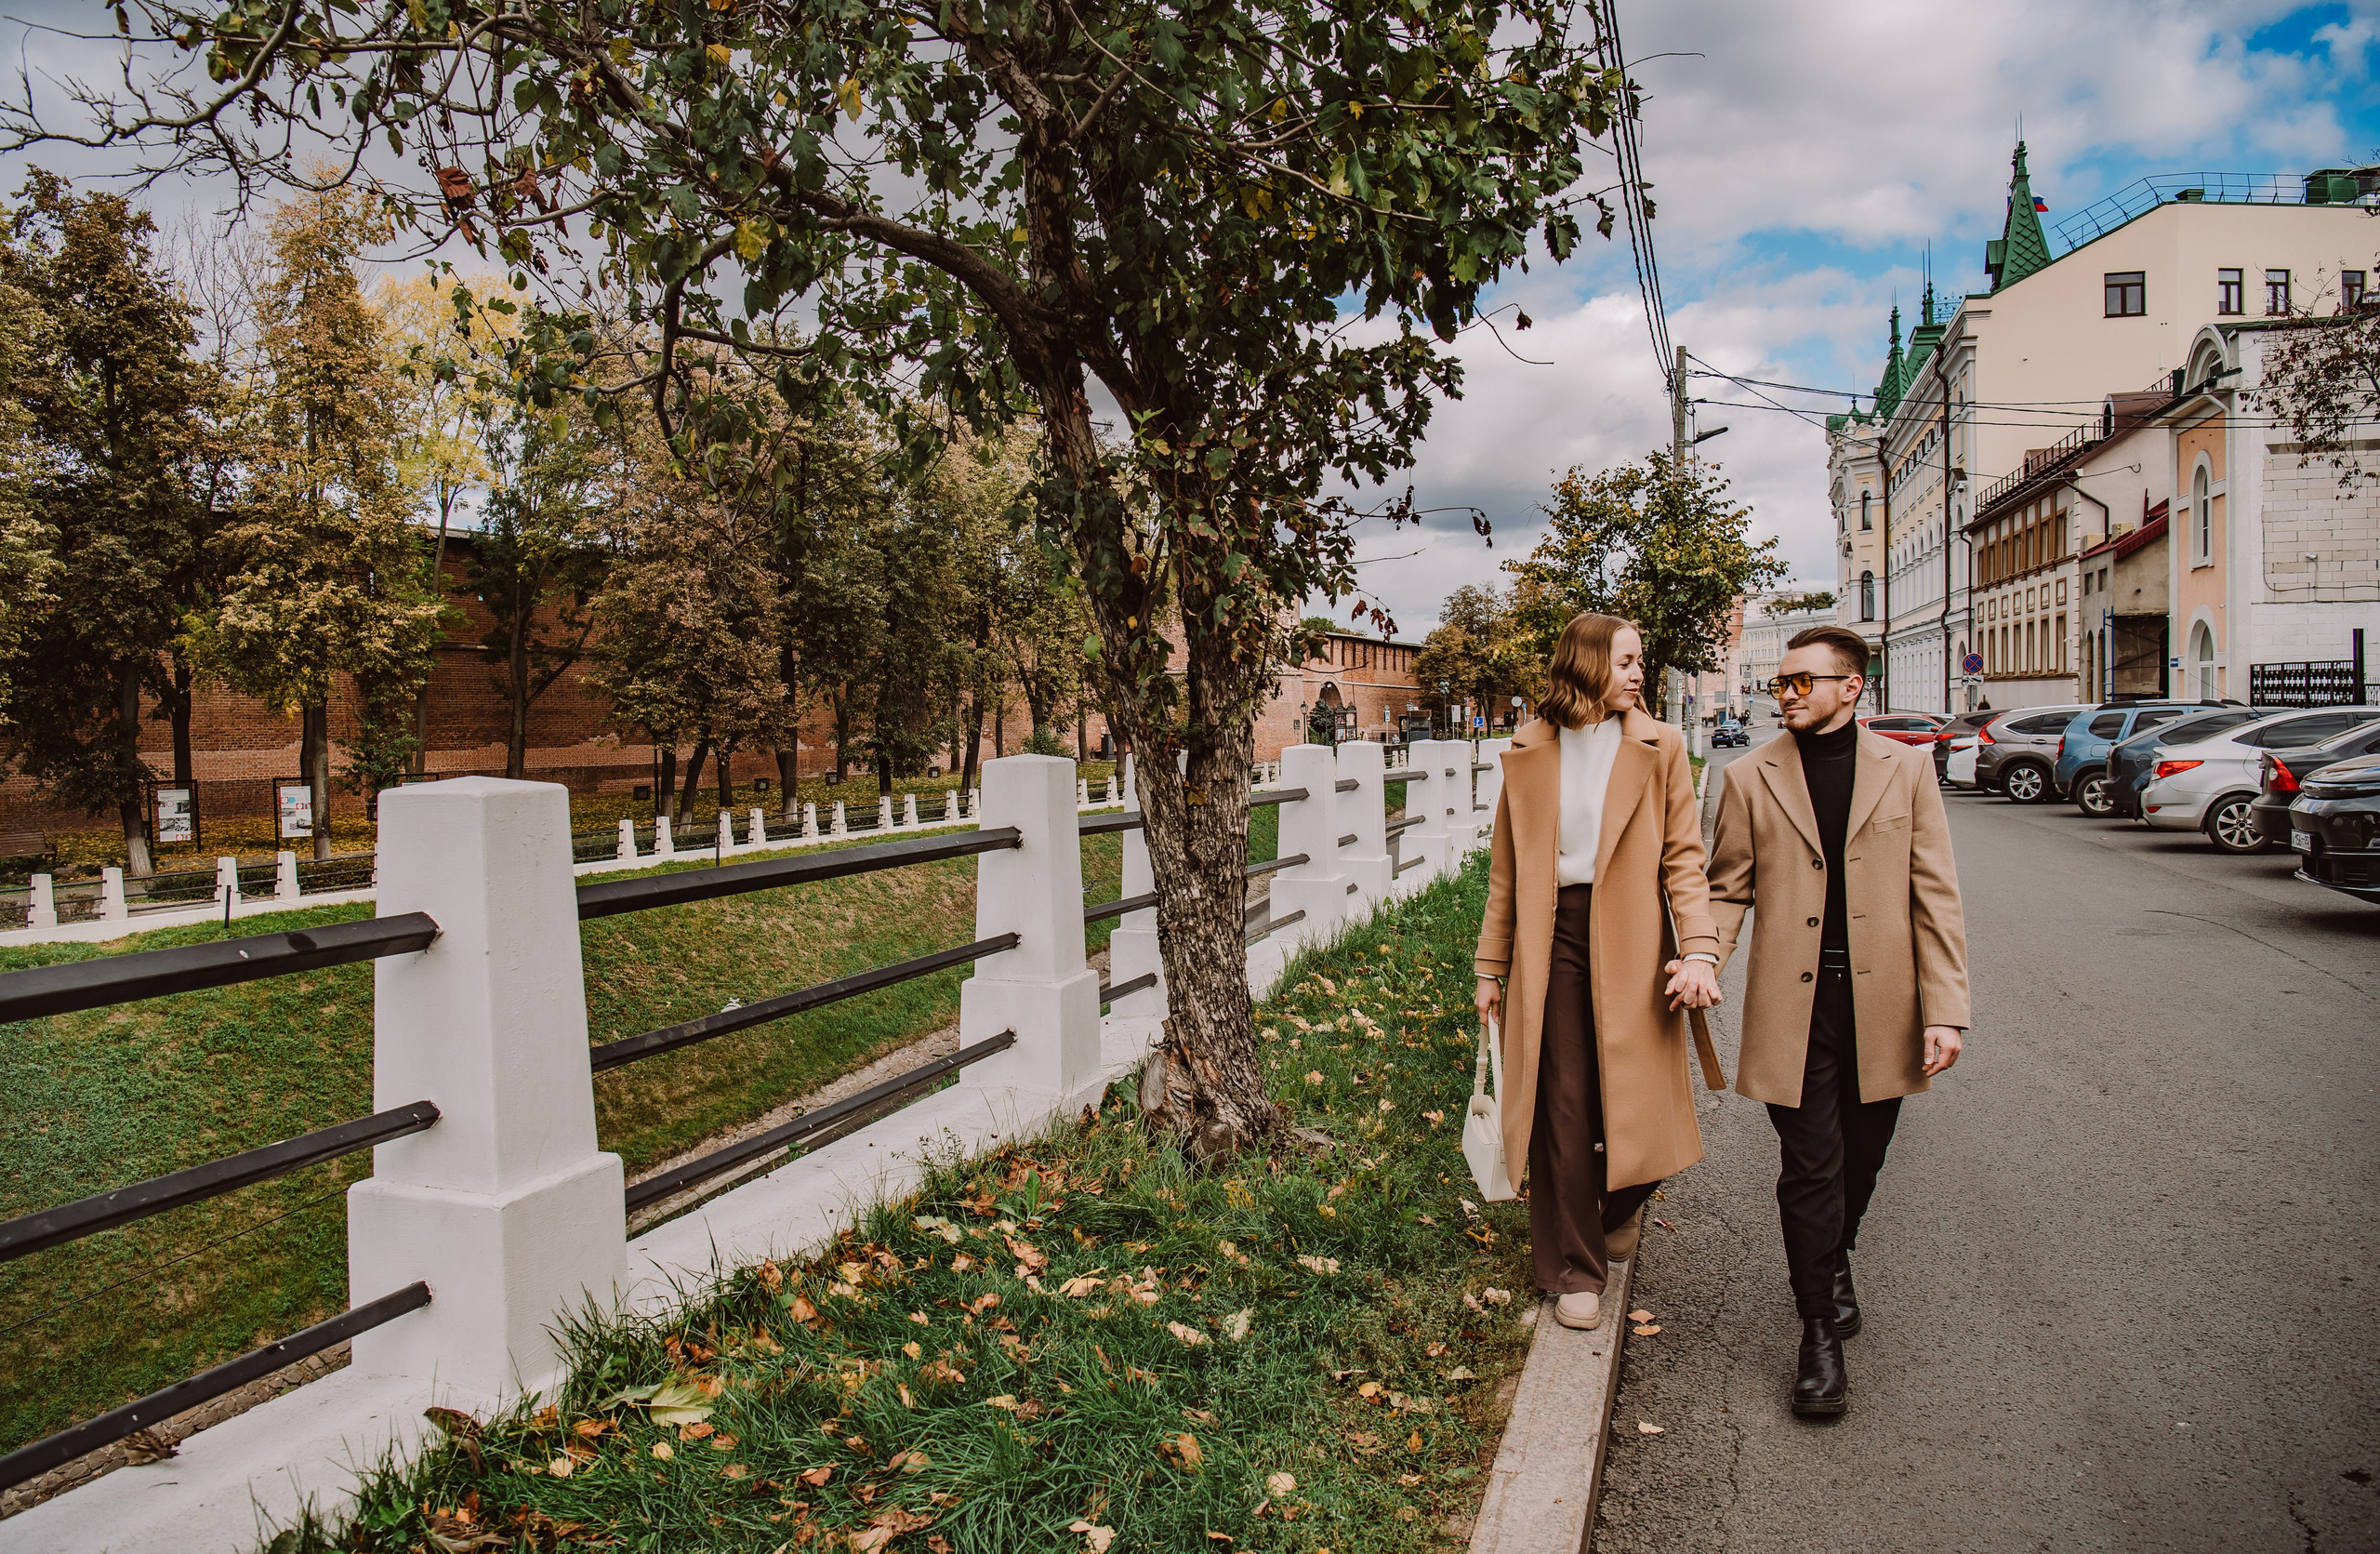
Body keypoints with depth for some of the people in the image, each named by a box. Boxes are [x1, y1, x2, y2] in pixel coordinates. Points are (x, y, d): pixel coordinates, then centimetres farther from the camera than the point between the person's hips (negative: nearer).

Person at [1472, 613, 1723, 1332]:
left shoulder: (1658, 748, 4)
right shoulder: (1528, 753, 6)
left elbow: (1684, 856, 0)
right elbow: (1506, 870, 9)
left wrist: (1700, 950, -13)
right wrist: (1491, 969, 9)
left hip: (1631, 939, 0)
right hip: (1552, 939, 0)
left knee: (1634, 1099, 6)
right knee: (1563, 1108, 2)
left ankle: (1619, 1210, 39)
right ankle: (1575, 1269, 17)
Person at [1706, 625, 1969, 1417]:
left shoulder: (1905, 768, 3)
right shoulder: (1750, 778, 3)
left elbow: (1936, 895, 1)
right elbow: (1728, 889, 5)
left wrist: (1945, 1009, -5)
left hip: (1881, 1005, 2)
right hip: (1793, 1007, -1)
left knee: (1860, 1163, 16)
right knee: (1810, 1172, 1)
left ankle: (1834, 1260, 45)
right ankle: (1820, 1336, 14)